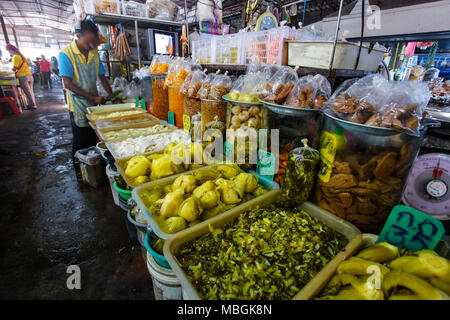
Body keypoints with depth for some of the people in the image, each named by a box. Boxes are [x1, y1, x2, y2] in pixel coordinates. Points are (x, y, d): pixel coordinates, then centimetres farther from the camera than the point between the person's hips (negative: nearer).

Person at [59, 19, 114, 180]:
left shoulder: (94, 53, 5)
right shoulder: (66, 53, -11)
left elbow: (102, 77, 10)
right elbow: (68, 83, -16)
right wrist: (93, 97, -20)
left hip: (95, 103, 5)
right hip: (78, 105, -5)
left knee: (93, 138, 12)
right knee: (80, 141, 4)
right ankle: (79, 172, 20)